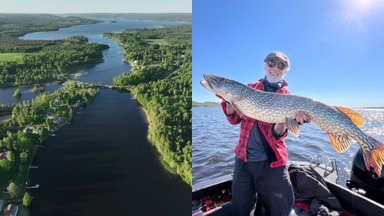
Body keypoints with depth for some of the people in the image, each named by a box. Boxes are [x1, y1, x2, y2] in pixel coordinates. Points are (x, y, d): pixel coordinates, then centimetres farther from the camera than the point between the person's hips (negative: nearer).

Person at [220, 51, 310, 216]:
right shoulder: (250, 88, 7)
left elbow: (277, 134, -11)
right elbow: (235, 119, 4)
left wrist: (282, 124, -33)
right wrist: (228, 99, -14)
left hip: (271, 162, -1)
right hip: (243, 158, 2)